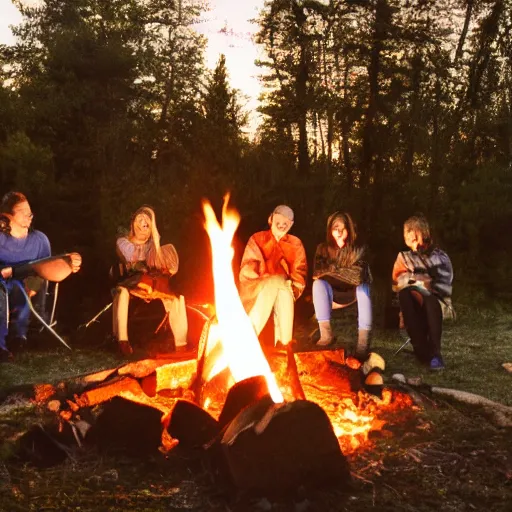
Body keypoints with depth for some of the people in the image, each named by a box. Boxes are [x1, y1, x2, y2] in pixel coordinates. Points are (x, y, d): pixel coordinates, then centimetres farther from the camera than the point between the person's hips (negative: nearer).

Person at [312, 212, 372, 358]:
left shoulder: (358, 249, -12)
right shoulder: (323, 248, -7)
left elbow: (358, 276, -27)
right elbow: (317, 273, -20)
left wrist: (331, 270, -20)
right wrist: (345, 273, -25)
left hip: (353, 294, -1)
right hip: (332, 295, 1)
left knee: (363, 286, -33)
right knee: (318, 283, -28)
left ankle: (364, 340, -44)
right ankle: (326, 332, -36)